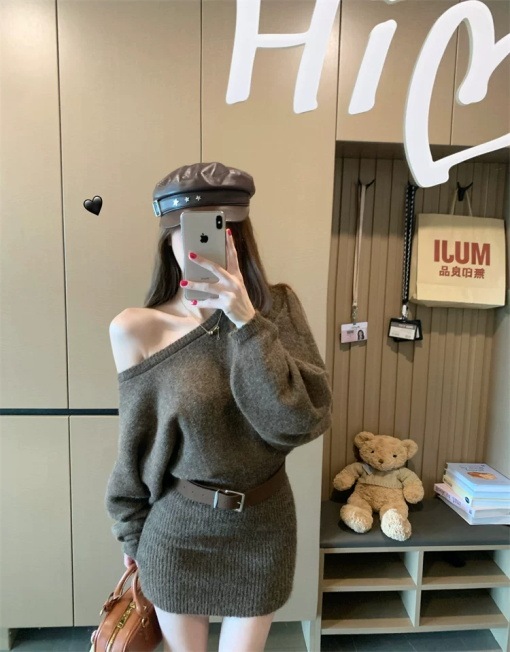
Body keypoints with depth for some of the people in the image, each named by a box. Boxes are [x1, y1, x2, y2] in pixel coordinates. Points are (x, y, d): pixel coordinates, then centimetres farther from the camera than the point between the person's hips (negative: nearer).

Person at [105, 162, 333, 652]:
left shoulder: (276, 307, -11)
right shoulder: (136, 330, -15)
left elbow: (303, 420, -21)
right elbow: (135, 444, -3)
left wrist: (247, 323, -28)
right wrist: (129, 531, 8)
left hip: (263, 525, 1)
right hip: (176, 529, 0)